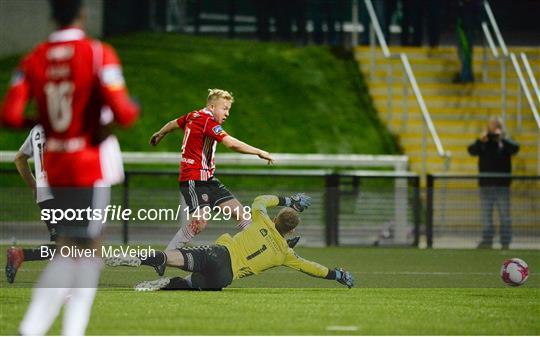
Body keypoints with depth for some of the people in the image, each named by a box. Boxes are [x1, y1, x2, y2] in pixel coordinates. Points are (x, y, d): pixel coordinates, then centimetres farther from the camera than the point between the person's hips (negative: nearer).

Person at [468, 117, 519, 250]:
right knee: (486, 215, 6)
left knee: (505, 214, 1)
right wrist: (480, 141, -26)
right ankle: (487, 241, 11)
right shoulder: (483, 144, 5)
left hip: (502, 185, -2)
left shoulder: (505, 143, 1)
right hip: (485, 184, 2)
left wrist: (501, 139, -26)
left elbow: (515, 148, -17)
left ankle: (505, 242, 4)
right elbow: (472, 150, -9)